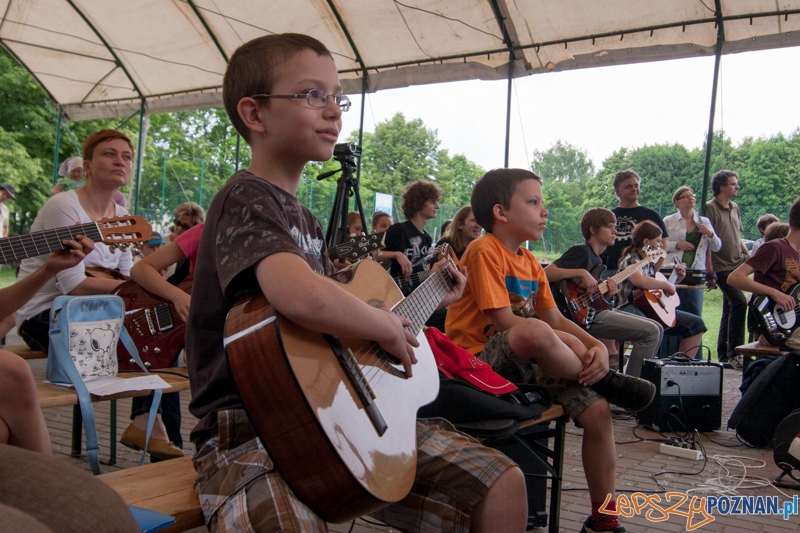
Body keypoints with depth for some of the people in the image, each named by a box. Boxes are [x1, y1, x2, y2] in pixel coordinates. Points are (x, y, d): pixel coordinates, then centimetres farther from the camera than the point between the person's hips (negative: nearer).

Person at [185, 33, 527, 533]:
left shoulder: (307, 219, 15)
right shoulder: (246, 200, -14)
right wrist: (390, 328, -18)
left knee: (503, 484, 2)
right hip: (252, 434, -8)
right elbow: (305, 299, -36)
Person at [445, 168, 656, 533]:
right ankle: (603, 380, -10)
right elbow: (504, 320, -19)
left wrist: (597, 346, -8)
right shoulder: (484, 250, -11)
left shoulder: (530, 262, 15)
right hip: (481, 358, -8)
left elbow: (555, 318, 11)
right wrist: (572, 342, -18)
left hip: (524, 361, 8)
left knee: (597, 411, -7)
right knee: (536, 332, -40)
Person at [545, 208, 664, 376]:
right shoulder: (580, 252, -9)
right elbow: (546, 273, -22)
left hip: (597, 311, 10)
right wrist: (581, 272, -26)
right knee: (650, 332, -17)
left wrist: (606, 294, -1)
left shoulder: (597, 260, 20)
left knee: (657, 329, 11)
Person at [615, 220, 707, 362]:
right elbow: (639, 281, -32)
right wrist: (666, 285, -19)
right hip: (632, 308, -10)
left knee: (696, 323, 6)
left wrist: (676, 279, 19)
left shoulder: (650, 263, 18)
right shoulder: (630, 260, -10)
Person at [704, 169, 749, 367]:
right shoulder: (710, 208, -10)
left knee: (729, 309, 11)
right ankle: (734, 353, -13)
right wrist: (709, 269, -17)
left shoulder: (735, 208, 14)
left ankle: (723, 355, 19)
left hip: (737, 265, 8)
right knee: (739, 302, -19)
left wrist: (748, 255, 8)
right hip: (722, 267, -8)